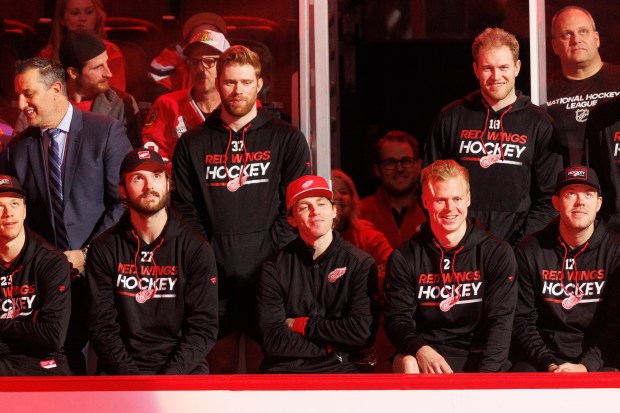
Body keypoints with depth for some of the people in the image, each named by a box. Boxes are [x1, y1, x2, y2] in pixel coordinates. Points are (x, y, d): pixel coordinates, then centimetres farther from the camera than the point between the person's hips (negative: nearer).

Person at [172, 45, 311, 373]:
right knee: (220, 367, 4)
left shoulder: (287, 140, 8)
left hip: (267, 275, -2)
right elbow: (184, 209, 8)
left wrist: (267, 258, -9)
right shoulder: (193, 143, 13)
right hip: (214, 280, 2)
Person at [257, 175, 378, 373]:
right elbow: (272, 340, -2)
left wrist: (300, 325, 0)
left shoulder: (361, 264, 3)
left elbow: (362, 333, -5)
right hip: (285, 368, 0)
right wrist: (332, 347, -5)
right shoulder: (274, 269, 4)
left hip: (339, 370, 0)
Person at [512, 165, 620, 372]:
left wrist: (585, 366, -15)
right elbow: (522, 320, 4)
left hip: (595, 360, 0)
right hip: (541, 360, 1)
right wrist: (549, 365, -10)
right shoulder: (529, 251, 6)